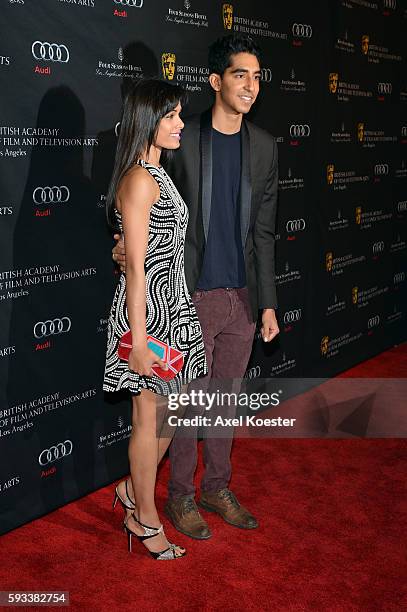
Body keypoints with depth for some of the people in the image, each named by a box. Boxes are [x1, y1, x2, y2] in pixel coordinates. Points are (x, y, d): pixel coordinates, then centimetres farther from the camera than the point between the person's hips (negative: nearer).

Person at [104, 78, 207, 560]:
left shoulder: (156, 174, 12)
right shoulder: (139, 180, -17)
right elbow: (135, 265, -20)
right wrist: (139, 339, -19)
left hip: (171, 304, 9)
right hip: (147, 308, -9)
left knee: (168, 412, 17)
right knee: (151, 419, 5)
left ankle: (134, 492, 35)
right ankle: (145, 519, 24)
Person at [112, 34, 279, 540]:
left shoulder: (263, 146, 6)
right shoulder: (182, 138, -7)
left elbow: (262, 231, 6)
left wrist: (267, 302, 5)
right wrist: (129, 242, -21)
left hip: (243, 297, 4)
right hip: (192, 295, -4)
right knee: (189, 401, 7)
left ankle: (217, 488, 33)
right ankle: (180, 495, 26)